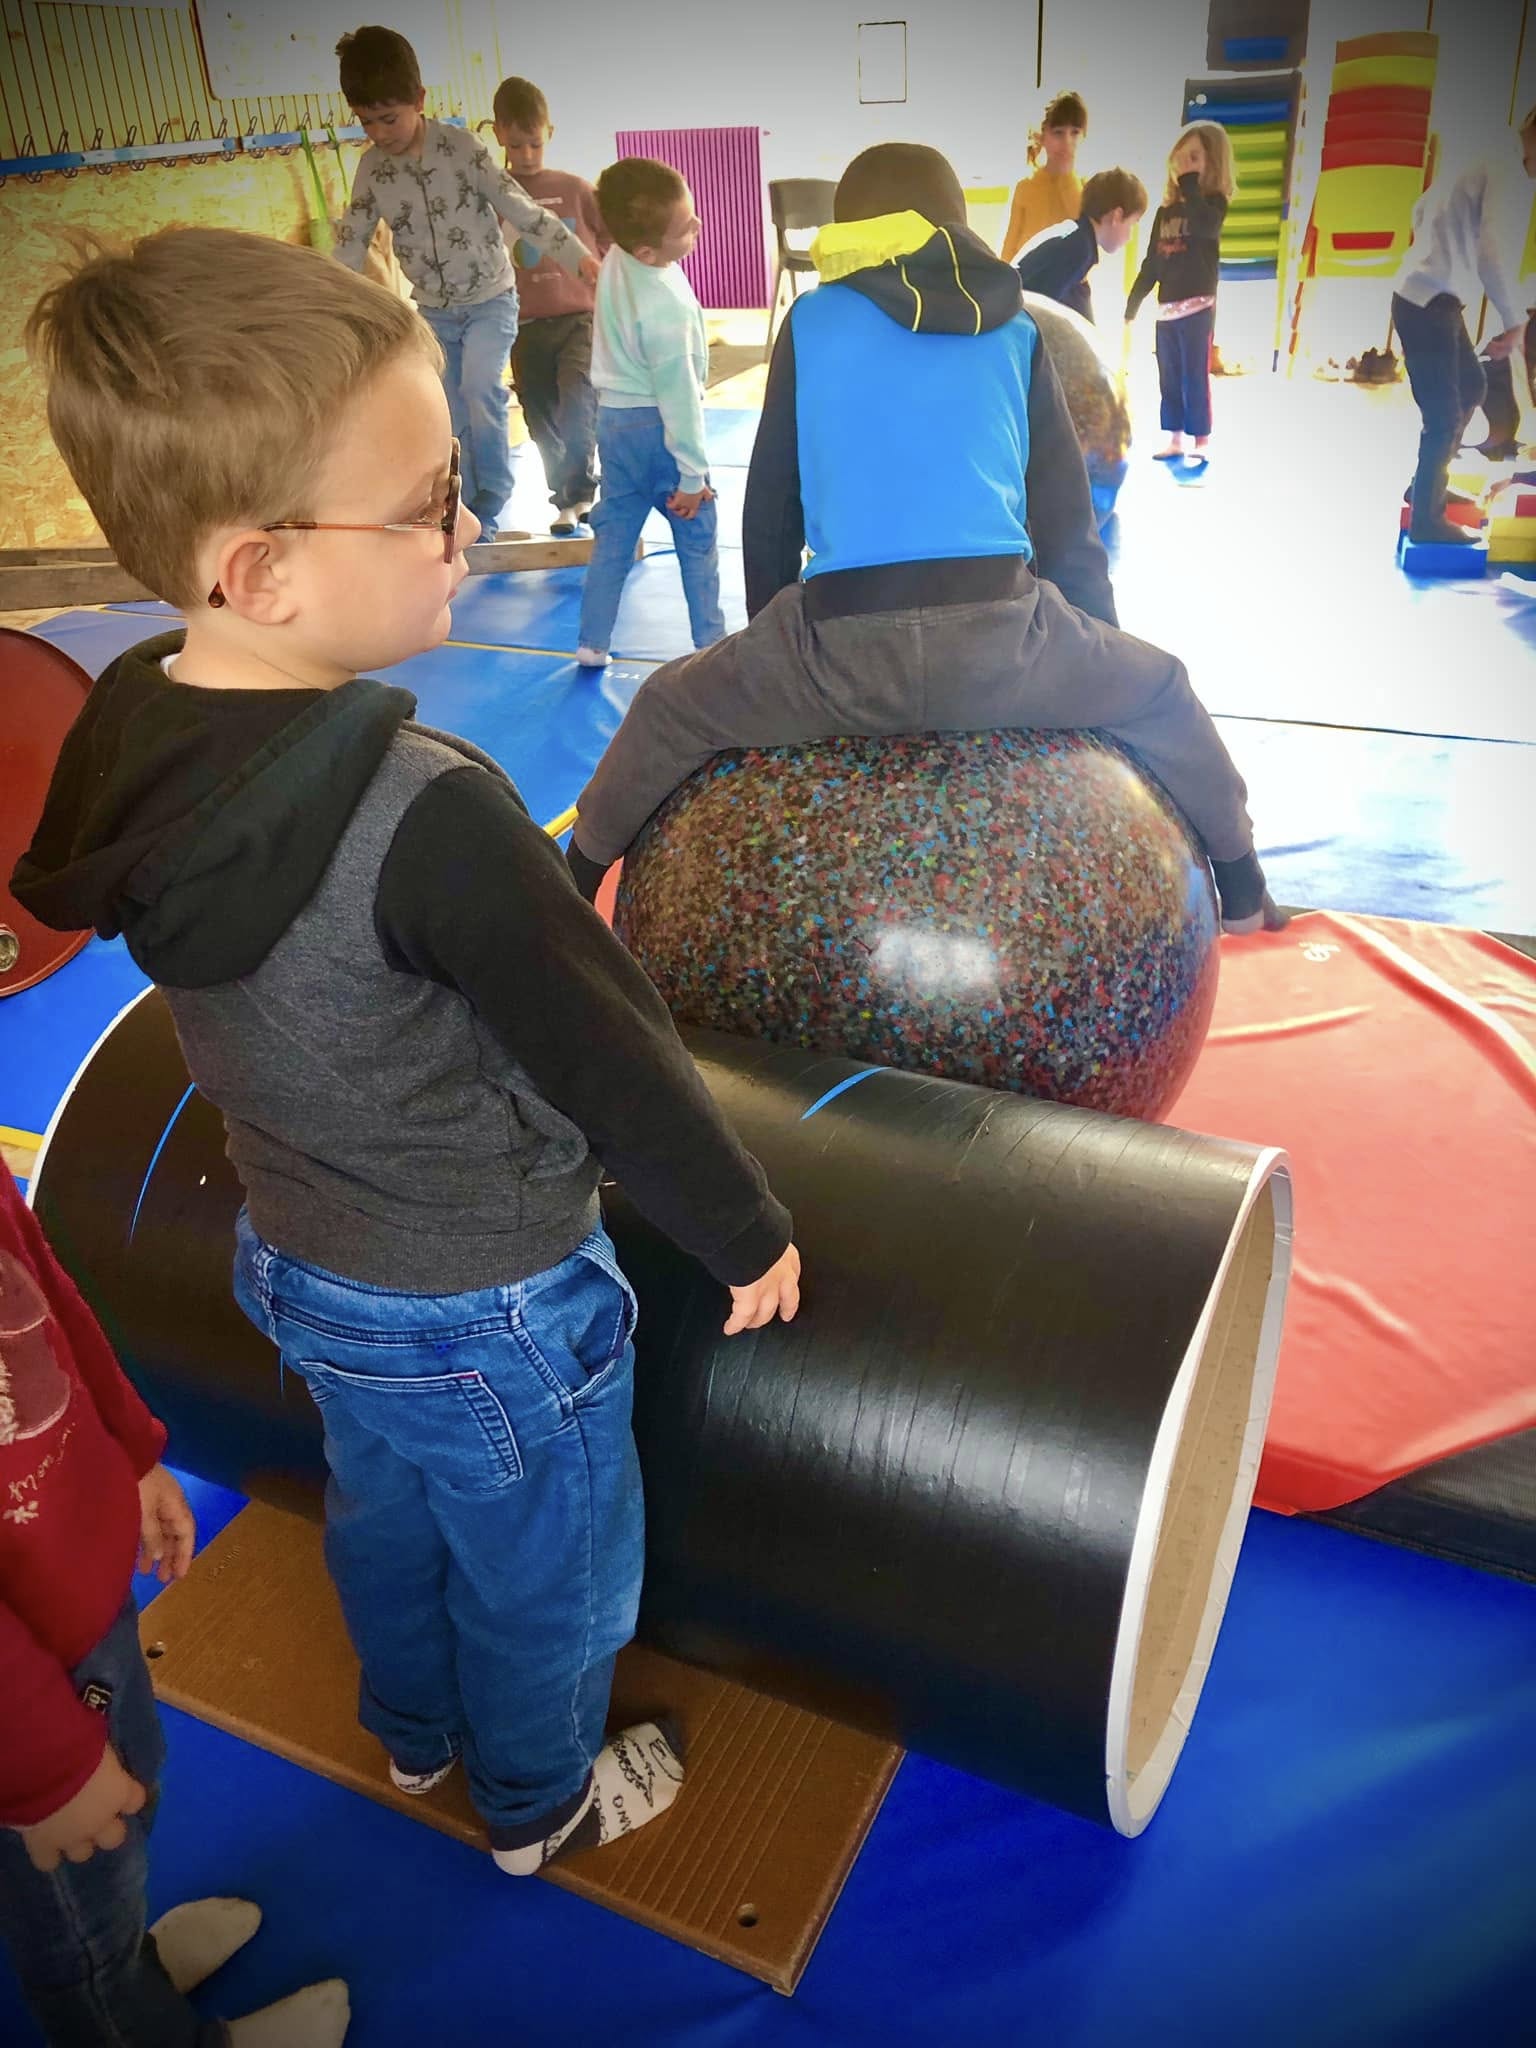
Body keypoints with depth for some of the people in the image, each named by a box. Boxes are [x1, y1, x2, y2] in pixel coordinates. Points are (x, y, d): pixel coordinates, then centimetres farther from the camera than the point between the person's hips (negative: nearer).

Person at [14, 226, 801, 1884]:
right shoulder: (429, 816, -36)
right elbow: (613, 1061, -26)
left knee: (383, 1514, 32)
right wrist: (749, 1239, -9)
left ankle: (413, 1730, 61)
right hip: (485, 1312, -7)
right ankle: (538, 1804, 51)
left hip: (301, 1260, 7)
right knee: (542, 1573, 23)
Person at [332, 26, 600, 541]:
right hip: (434, 311, 4)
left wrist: (577, 255, -24)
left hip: (490, 299, -4)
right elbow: (351, 243, 1)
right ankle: (470, 512, 18)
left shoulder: (460, 146, -14)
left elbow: (517, 206, -17)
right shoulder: (371, 168, -4)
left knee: (479, 387, -25)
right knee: (452, 419, 5)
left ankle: (491, 499, -8)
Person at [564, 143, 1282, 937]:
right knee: (1162, 691, 30)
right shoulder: (1014, 333, 20)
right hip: (1002, 641, 2)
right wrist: (1094, 660, 33)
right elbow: (1069, 520, 21)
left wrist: (767, 647, 33)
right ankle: (1244, 894, 40)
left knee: (667, 710, 25)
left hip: (839, 646, -1)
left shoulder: (810, 322, 17)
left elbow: (769, 509, 20)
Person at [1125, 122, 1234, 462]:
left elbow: (1205, 226, -28)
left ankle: (1202, 443, -2)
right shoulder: (1165, 210, 12)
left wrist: (1189, 182, -20)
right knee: (1169, 378, 8)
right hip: (1167, 306, 6)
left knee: (1195, 376, -6)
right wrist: (1133, 303, 12)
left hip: (1198, 305, -6)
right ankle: (1175, 440, 15)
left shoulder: (1214, 202, -4)